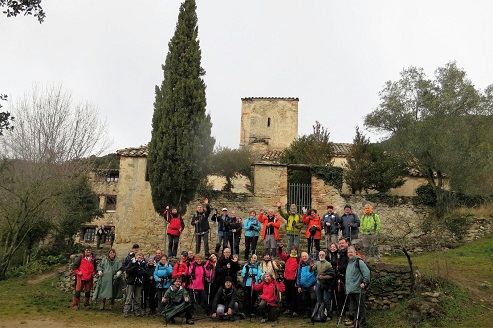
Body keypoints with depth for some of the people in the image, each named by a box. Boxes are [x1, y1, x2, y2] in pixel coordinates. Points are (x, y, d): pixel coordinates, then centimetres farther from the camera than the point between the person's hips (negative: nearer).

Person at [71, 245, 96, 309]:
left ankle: (86, 304, 21)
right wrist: (78, 272, -8)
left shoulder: (93, 259, 11)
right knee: (78, 291, -2)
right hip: (81, 277, -4)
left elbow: (94, 268, 25)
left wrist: (93, 272, 9)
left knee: (88, 291, 10)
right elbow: (74, 266, -1)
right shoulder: (80, 258, -2)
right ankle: (75, 304, 7)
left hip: (89, 278, 4)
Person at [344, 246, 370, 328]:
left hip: (359, 290, -8)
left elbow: (367, 272, -15)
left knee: (361, 308, -1)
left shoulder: (359, 261, -8)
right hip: (350, 290, 8)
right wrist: (347, 287, 22)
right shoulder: (349, 262, 18)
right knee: (353, 308, 13)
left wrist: (365, 282, -17)